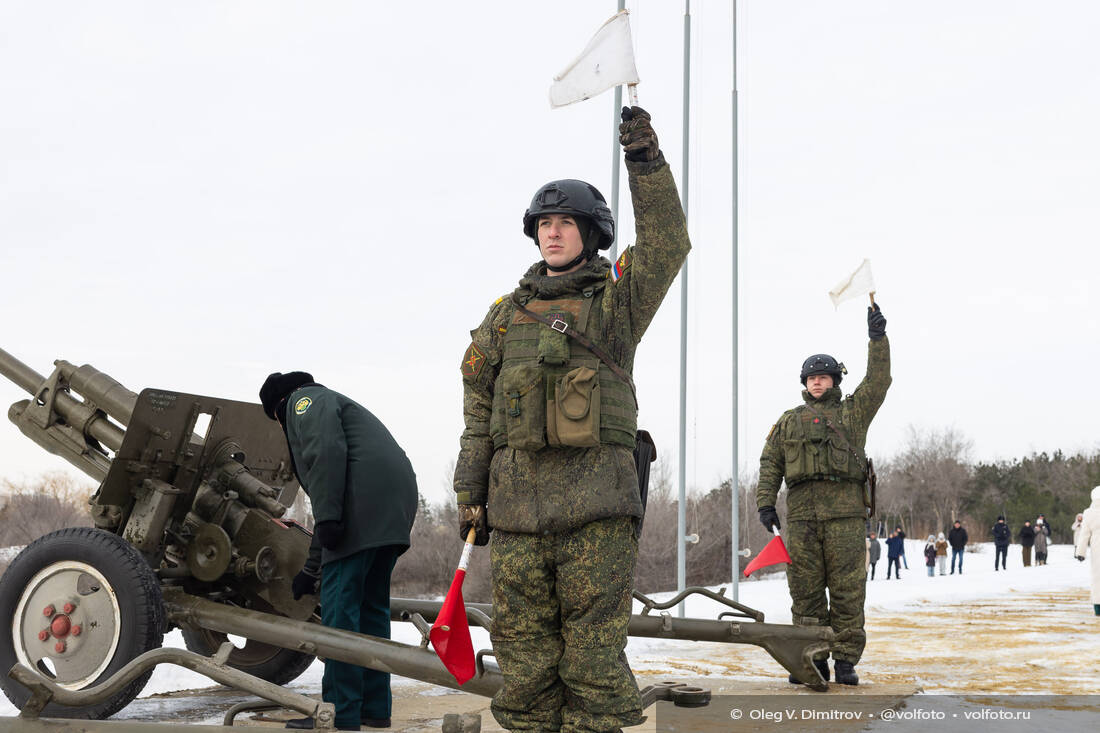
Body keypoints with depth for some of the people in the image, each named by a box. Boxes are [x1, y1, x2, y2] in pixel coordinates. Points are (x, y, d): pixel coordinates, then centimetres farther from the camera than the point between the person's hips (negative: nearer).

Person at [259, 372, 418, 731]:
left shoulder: (306, 400, 10)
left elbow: (327, 452, -13)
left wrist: (327, 516, -20)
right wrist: (311, 569, 42)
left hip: (365, 499, -10)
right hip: (397, 503, 10)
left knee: (340, 605, -7)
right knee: (371, 604, 15)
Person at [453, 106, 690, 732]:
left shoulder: (618, 299, 10)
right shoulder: (507, 313, 17)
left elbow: (668, 243, -7)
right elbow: (479, 411, 18)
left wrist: (647, 160, -17)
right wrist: (470, 493, 11)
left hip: (598, 501, -3)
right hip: (517, 502, 3)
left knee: (594, 653, -4)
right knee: (524, 650, 4)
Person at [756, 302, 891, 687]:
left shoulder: (852, 412, 16)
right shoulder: (789, 421, 21)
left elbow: (878, 382, 3)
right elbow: (770, 463, 16)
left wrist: (877, 338, -5)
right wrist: (765, 502, 4)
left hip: (845, 511, -2)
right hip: (802, 512, 2)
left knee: (847, 586, -4)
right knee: (805, 587, 0)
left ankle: (846, 660, 0)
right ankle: (811, 660, 5)